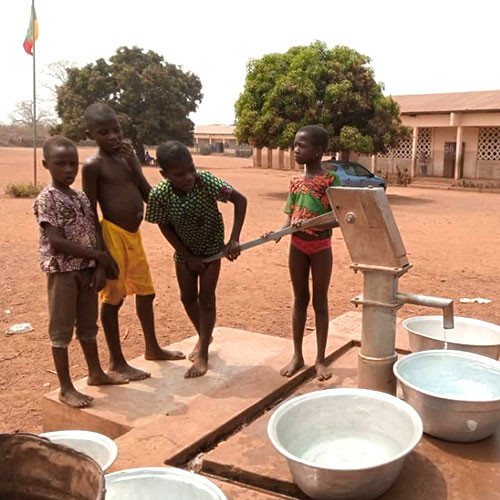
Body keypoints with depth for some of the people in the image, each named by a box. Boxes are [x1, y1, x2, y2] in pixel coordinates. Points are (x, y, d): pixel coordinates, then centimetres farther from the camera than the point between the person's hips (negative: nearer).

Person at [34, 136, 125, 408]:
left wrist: (99, 268, -5)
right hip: (62, 271, -6)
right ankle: (66, 388, 12)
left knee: (88, 325, 18)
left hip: (87, 270, 7)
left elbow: (93, 235, 7)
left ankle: (96, 373, 32)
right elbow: (56, 242, -20)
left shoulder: (82, 197, 8)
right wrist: (98, 255, -16)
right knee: (61, 329, 3)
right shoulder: (46, 199, -13)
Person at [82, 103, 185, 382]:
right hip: (112, 235, -8)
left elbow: (150, 196, 7)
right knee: (113, 298, 3)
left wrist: (134, 165, -5)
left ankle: (152, 348, 36)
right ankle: (117, 361, 17)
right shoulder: (93, 165, -11)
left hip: (134, 235, 8)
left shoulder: (128, 157, 11)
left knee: (145, 292, 18)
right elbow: (90, 212, -13)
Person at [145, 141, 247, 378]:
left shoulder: (205, 181, -31)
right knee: (188, 298, 12)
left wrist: (234, 240, -29)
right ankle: (204, 336, 39)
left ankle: (203, 354, 10)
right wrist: (188, 257, -11)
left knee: (206, 298, -1)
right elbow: (165, 227, -12)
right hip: (184, 250, 2)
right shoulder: (159, 195, -27)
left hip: (212, 247, -2)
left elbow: (240, 200, -24)